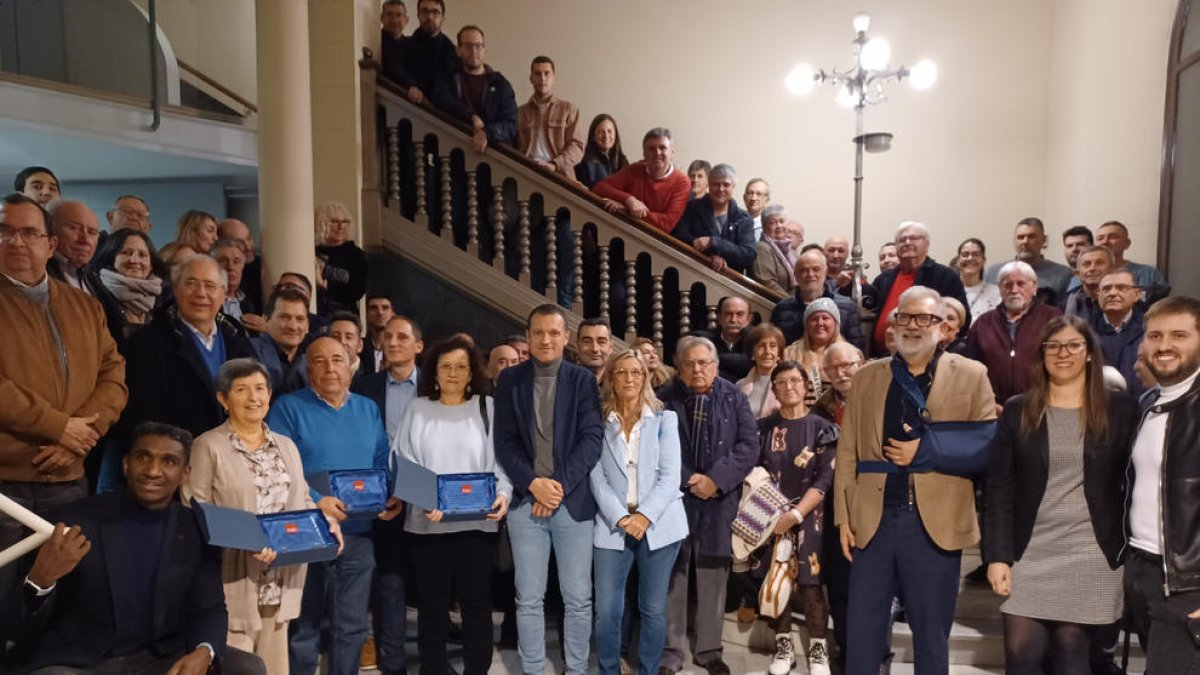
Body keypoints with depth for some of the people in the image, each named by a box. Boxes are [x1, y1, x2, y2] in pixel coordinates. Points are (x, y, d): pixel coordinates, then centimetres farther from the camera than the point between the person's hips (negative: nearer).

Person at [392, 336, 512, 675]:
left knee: (476, 602, 7)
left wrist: (503, 493, -16)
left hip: (477, 522, 0)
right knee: (432, 604, 10)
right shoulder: (417, 409, 6)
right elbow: (404, 463, 1)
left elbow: (502, 460, 3)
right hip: (427, 523, 1)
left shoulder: (487, 407, 5)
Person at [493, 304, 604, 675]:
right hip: (525, 501, 1)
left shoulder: (583, 380, 2)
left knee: (578, 598, 7)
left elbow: (592, 437, -5)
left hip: (573, 501, 0)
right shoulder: (510, 379, 5)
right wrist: (533, 483, -12)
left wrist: (560, 484, -14)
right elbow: (504, 441, 1)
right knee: (528, 599, 9)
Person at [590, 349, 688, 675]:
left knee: (653, 609, 7)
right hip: (613, 525, 0)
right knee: (607, 610, -2)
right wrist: (621, 518, -13)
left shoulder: (664, 419, 5)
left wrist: (645, 516, -14)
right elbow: (597, 479, -1)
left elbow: (670, 476, -3)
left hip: (658, 523, 0)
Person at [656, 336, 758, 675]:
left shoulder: (734, 397, 3)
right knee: (673, 575, 4)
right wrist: (687, 479, -13)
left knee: (713, 577, 9)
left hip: (720, 498, 1)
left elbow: (749, 444, -3)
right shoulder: (664, 398, 0)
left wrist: (716, 479, -13)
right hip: (674, 496, -1)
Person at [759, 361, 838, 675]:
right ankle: (783, 646, 19)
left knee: (809, 584, -4)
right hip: (771, 516, 2)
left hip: (808, 517, -2)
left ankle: (818, 648, 13)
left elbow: (824, 481, -8)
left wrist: (794, 514, -17)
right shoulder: (763, 428, 4)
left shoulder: (822, 428, -1)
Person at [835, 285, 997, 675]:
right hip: (873, 520, 2)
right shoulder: (867, 376, 8)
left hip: (936, 523, -1)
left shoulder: (970, 375, 2)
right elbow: (847, 451, 6)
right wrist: (844, 516, 1)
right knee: (862, 631, 9)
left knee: (931, 633, 12)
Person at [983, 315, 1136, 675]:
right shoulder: (1016, 410, 1)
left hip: (1091, 556, 0)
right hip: (1030, 554, 0)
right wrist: (997, 555, -7)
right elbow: (1000, 489, -1)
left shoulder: (1119, 409, 1)